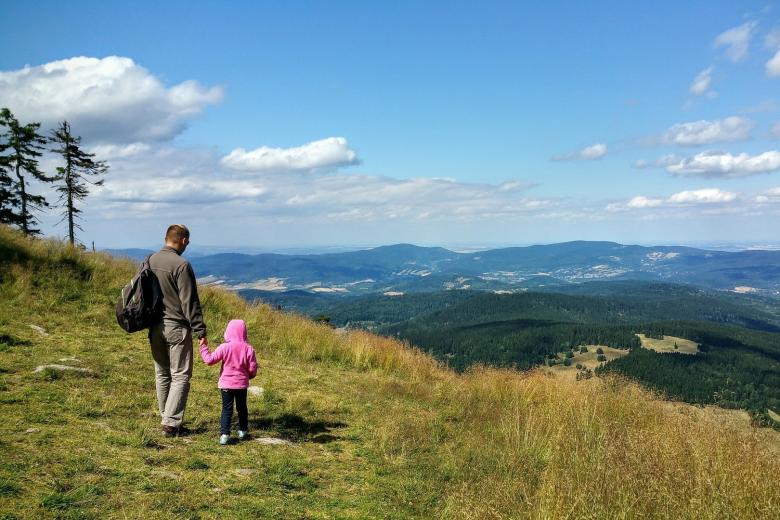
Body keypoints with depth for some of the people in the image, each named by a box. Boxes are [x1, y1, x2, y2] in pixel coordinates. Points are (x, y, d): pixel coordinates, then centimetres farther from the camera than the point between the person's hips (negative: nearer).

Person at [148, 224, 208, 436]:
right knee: (180, 375, 1)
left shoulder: (150, 261, 6)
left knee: (161, 374, 16)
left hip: (155, 327, 7)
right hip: (176, 327, -7)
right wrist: (200, 331, -13)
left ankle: (167, 417, 26)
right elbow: (190, 302, -17)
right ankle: (171, 423, -2)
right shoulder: (181, 265, -17)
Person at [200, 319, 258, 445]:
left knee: (227, 409, 2)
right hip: (242, 384, 2)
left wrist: (203, 347, 3)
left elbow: (209, 360, -10)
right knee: (241, 407, 18)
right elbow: (253, 369, -5)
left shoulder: (224, 347, -12)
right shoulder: (248, 349, -7)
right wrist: (248, 376, 17)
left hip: (226, 384, -2)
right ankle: (242, 431, 29)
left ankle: (224, 434, -8)